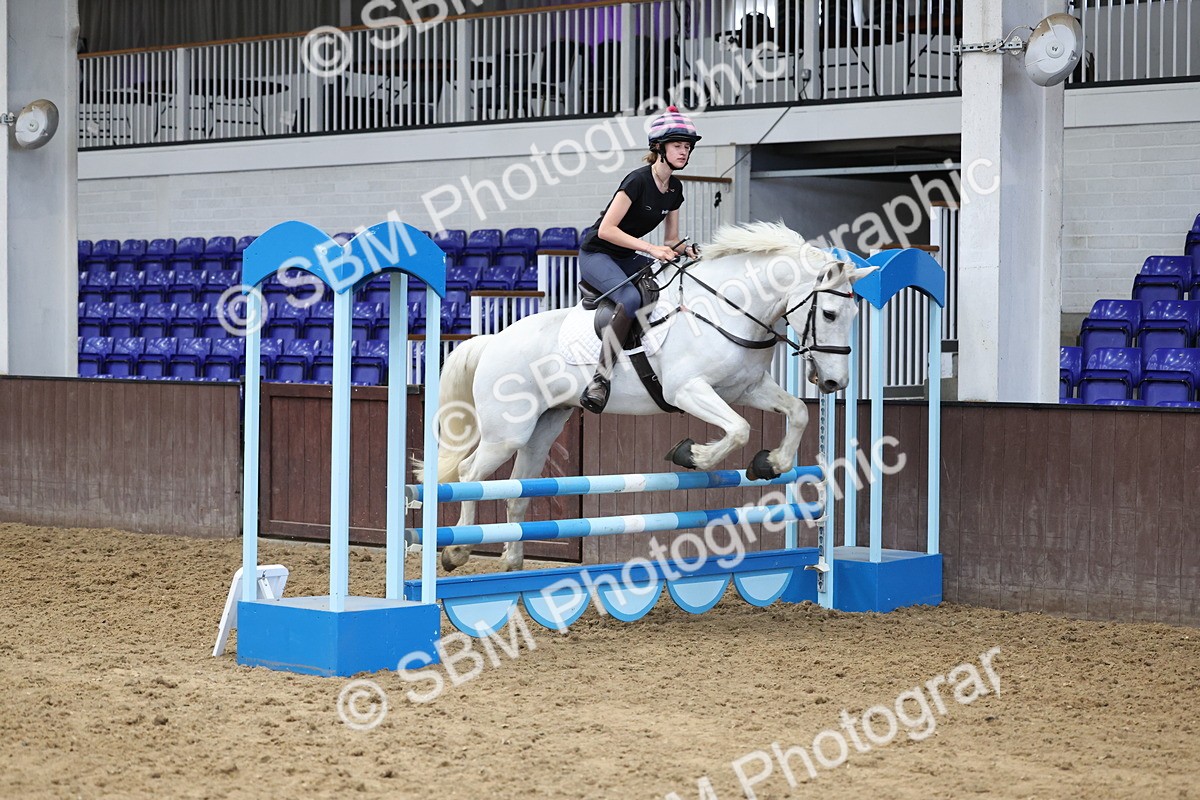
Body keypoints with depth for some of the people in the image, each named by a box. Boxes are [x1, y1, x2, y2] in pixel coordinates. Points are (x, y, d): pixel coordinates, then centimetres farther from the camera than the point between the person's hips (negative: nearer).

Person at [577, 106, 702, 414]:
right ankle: (600, 378, -36)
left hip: (626, 259, 9)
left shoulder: (675, 188, 5)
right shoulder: (638, 180, -20)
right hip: (596, 254, -8)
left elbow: (671, 238, 14)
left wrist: (681, 250, -10)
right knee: (631, 298, -36)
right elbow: (606, 229, -24)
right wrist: (651, 248, -28)